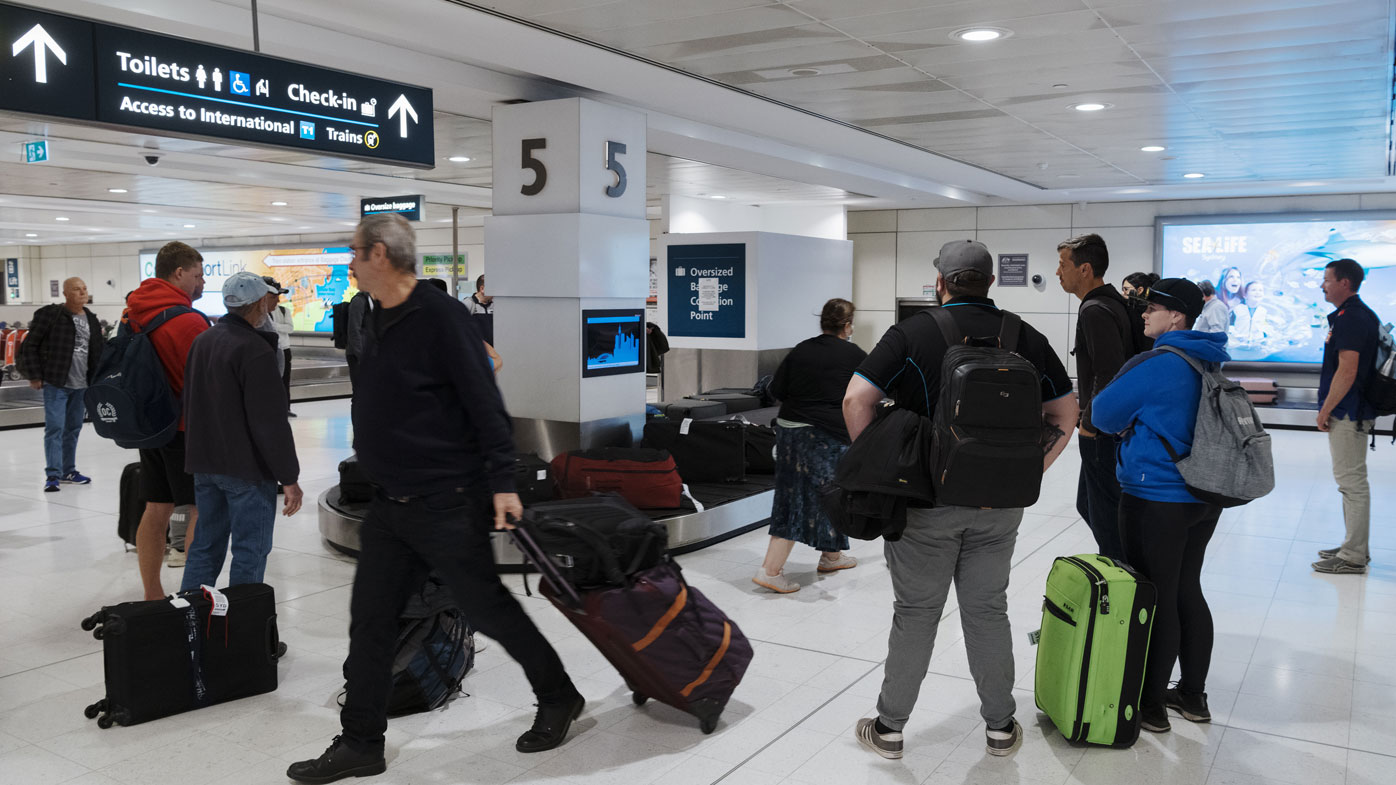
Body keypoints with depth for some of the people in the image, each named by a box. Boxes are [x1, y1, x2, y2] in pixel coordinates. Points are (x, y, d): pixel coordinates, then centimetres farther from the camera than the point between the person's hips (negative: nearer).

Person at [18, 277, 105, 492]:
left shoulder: (92, 320, 11)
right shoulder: (50, 315, -8)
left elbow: (99, 351, 20)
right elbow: (30, 346, -6)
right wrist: (34, 376, -10)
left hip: (81, 385, 6)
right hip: (56, 383, -6)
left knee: (74, 428, 13)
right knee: (55, 428, -8)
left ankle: (68, 471, 24)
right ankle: (52, 475, -4)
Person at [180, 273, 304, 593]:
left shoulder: (201, 342, 12)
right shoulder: (256, 350, -18)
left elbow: (190, 406, 21)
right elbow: (270, 422, -20)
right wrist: (289, 477, -16)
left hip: (204, 466, 9)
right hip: (247, 470, -9)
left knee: (205, 545, 17)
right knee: (250, 552, 0)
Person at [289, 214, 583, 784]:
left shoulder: (440, 316, -15)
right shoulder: (376, 323, 12)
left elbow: (485, 404, -19)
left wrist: (502, 483, -22)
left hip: (448, 502, -8)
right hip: (389, 505, 8)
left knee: (487, 608, 4)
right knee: (370, 620, 9)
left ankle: (558, 699, 25)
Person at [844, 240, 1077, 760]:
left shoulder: (912, 334, -7)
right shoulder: (1027, 339, 4)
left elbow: (856, 400, -15)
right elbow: (1065, 414, 9)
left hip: (926, 500, -3)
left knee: (915, 614, 8)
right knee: (988, 610, 15)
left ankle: (889, 727, 20)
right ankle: (1001, 726, 26)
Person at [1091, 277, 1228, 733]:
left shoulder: (1154, 365, -19)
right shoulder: (1214, 361, 7)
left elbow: (1104, 414, -10)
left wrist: (1129, 425, 8)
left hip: (1157, 498, -8)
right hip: (1205, 497, 8)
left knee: (1156, 598, 2)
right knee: (1187, 590, 18)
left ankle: (1150, 705, 14)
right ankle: (1193, 696, 29)